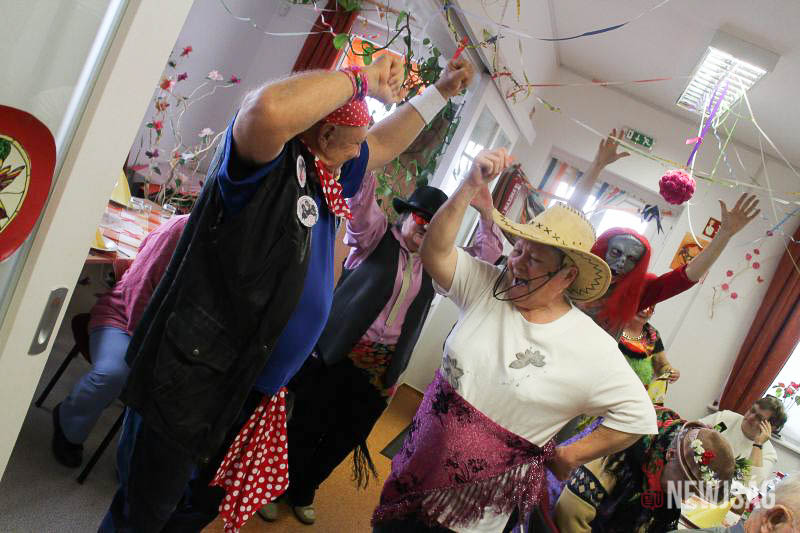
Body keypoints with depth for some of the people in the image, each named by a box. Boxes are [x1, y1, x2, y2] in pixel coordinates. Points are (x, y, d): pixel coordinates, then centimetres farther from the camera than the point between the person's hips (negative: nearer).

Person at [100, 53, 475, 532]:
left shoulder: (326, 177, 8)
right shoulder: (271, 162, -19)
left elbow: (385, 142, 23)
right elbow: (271, 108, -43)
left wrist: (441, 92, 22)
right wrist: (362, 79, -29)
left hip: (254, 392, 9)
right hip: (196, 381, -9)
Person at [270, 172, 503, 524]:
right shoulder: (377, 235, -3)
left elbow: (486, 255, 10)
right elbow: (361, 199, -18)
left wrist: (487, 214, -5)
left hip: (382, 367, 5)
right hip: (338, 353, -4)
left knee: (345, 436, 16)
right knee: (307, 426, 7)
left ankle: (302, 492, 39)